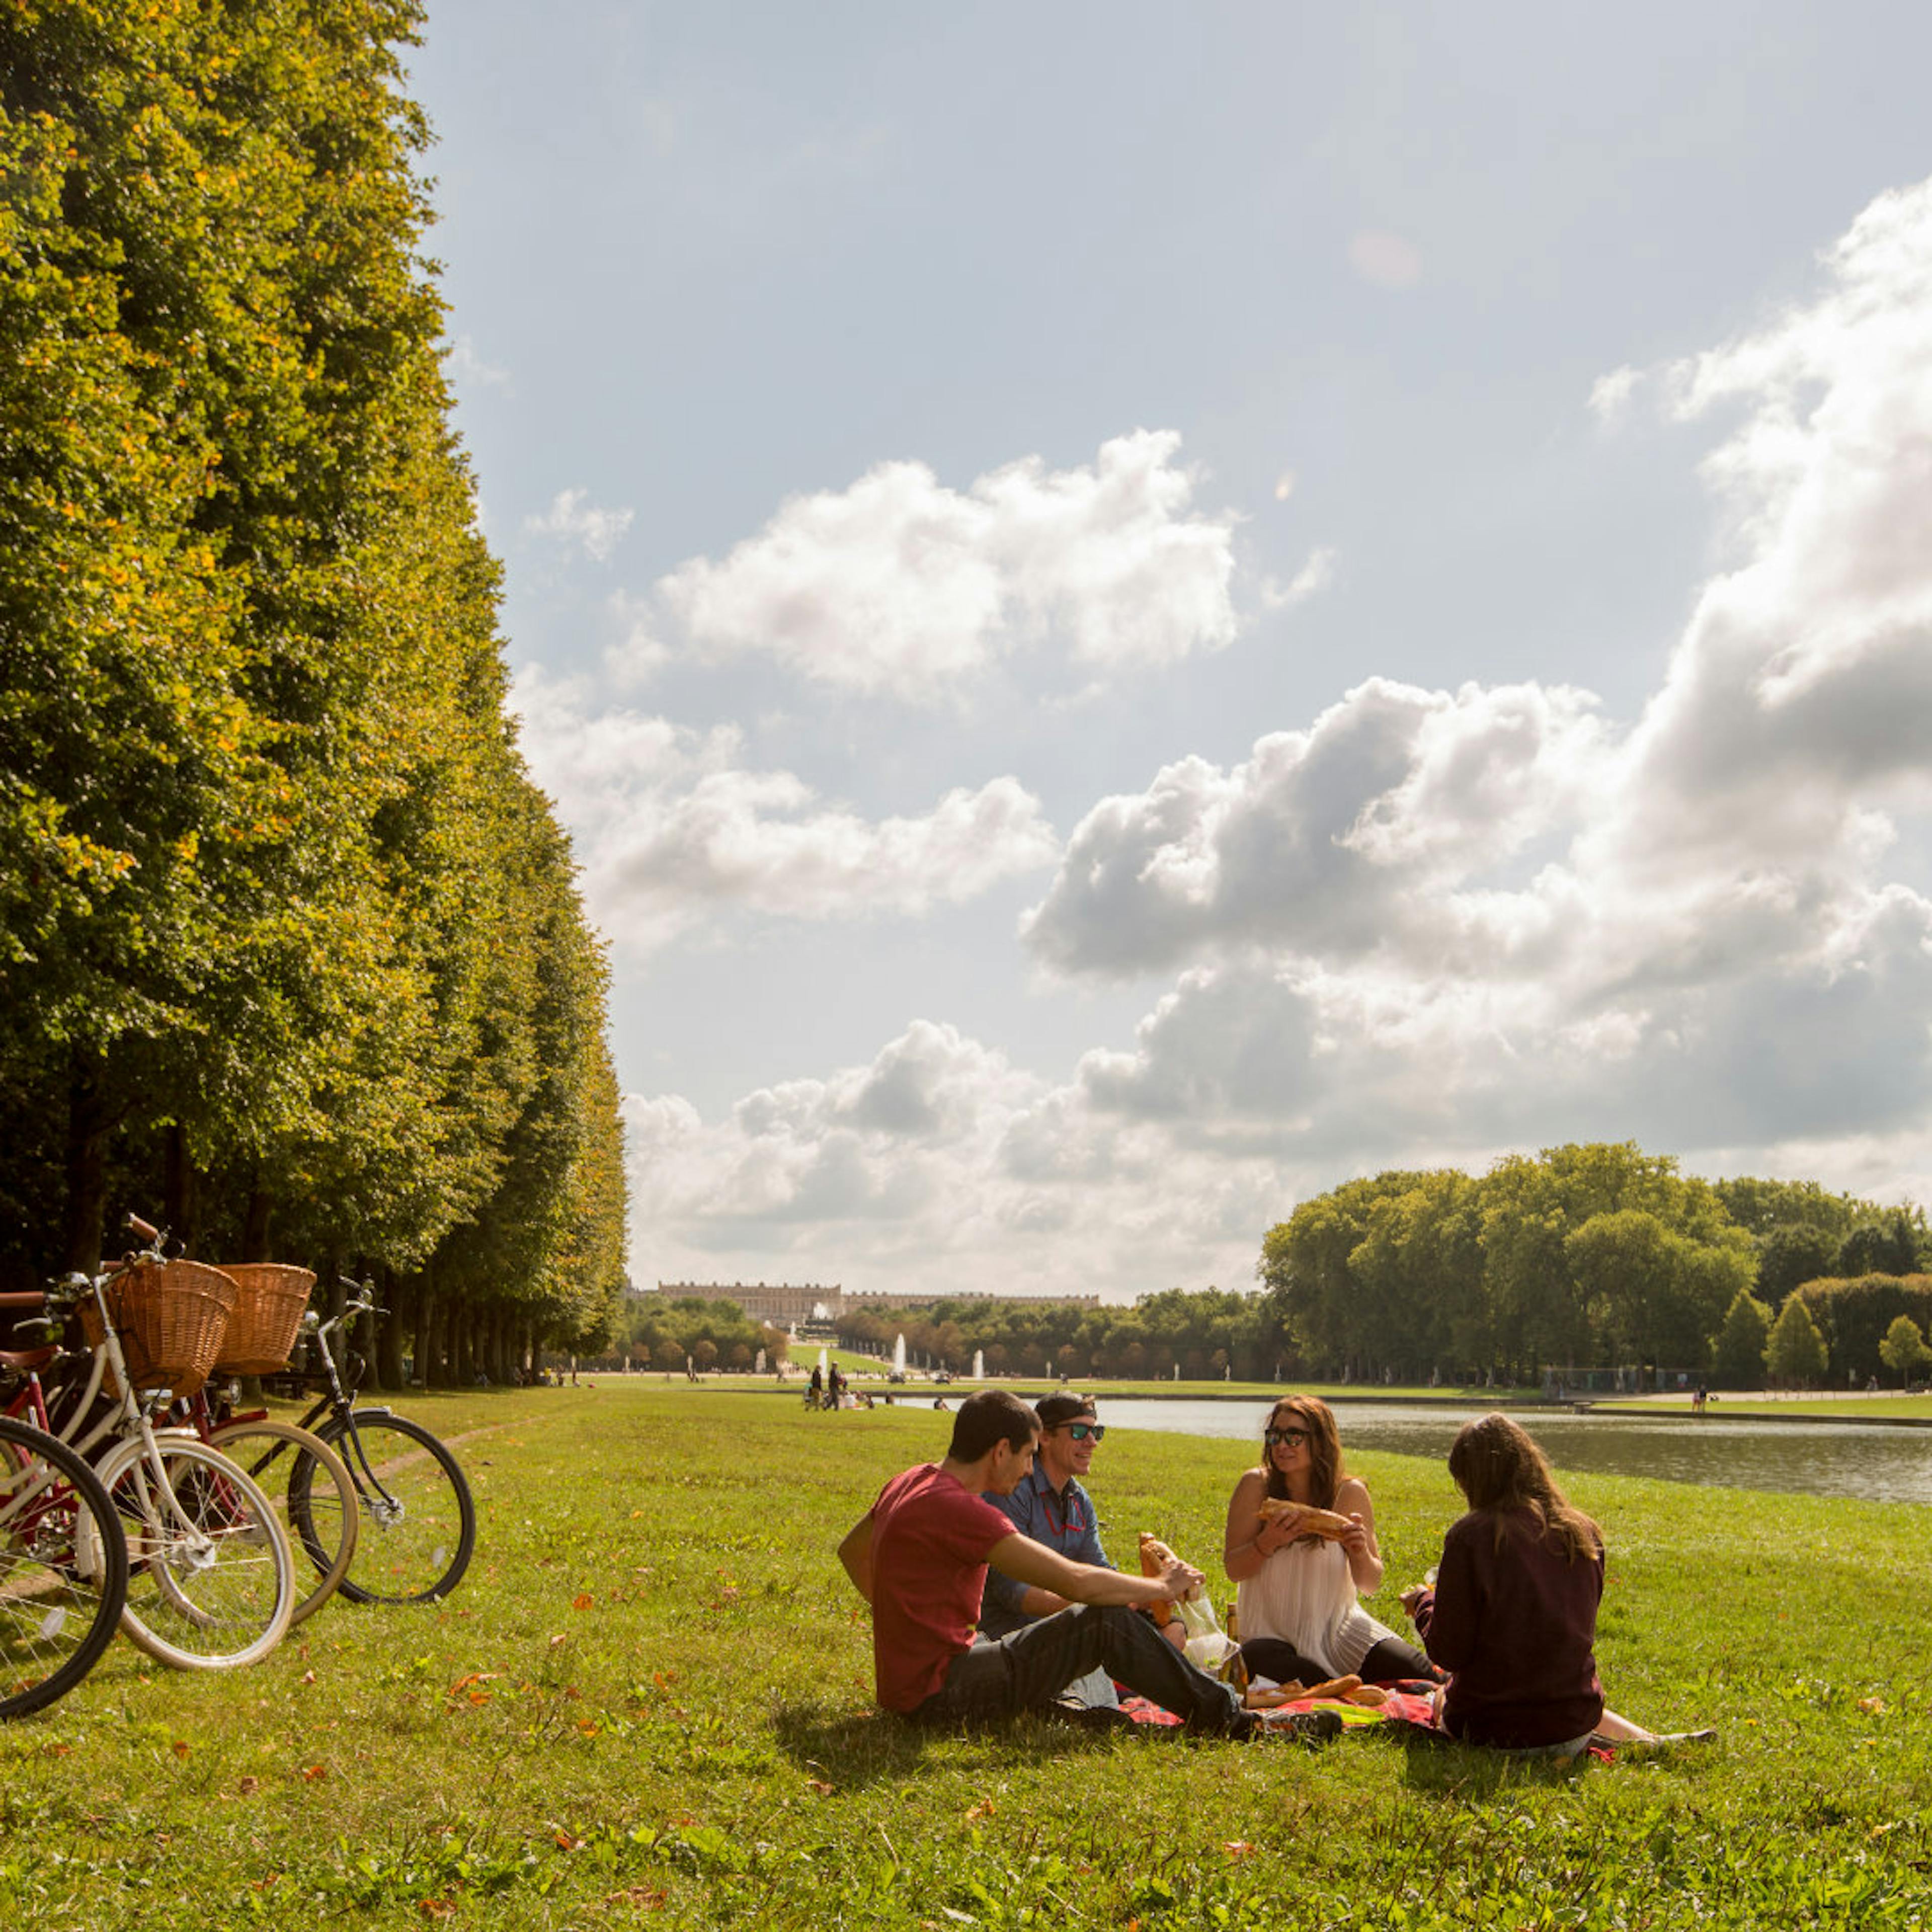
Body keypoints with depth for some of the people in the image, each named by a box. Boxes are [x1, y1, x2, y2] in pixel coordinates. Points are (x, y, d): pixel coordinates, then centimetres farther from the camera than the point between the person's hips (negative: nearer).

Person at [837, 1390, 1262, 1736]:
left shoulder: (909, 1483, 9)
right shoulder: (957, 1509, -23)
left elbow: (851, 1552, 27)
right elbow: (1075, 1581, -22)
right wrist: (1162, 1588, -7)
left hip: (905, 1684, 10)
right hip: (936, 1693, -10)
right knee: (1106, 1621, -11)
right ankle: (1225, 1716, 2)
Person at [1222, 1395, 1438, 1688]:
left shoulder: (1350, 1493, -7)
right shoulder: (1257, 1486, -10)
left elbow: (1372, 1584, -2)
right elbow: (1233, 1570, -9)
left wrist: (1361, 1554, -24)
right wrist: (1268, 1543, -27)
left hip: (1339, 1629, 0)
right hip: (1271, 1635, 0)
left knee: (1420, 1674, -23)